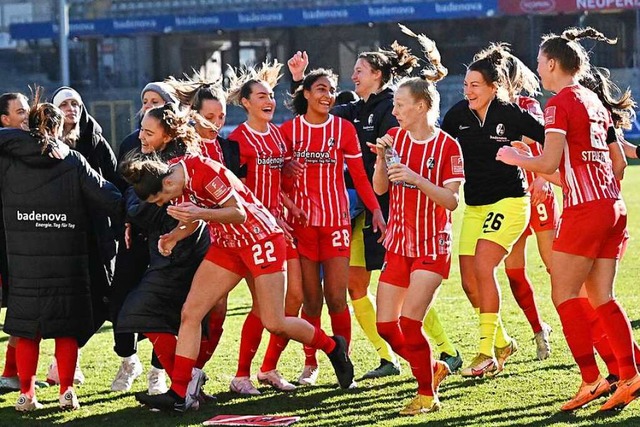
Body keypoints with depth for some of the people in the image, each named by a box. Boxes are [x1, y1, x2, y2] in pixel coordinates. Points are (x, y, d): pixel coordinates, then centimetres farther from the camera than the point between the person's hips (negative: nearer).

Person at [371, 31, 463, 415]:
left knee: (409, 322, -16)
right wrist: (381, 158, -14)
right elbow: (380, 188, 3)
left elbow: (452, 200, -15)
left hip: (433, 246, -6)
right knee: (386, 325, 3)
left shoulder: (447, 146, -10)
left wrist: (416, 178, -25)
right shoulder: (395, 137, 4)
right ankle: (433, 368, 26)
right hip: (399, 243, 6)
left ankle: (428, 394, -1)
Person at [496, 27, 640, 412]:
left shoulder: (560, 103, -8)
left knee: (565, 294, -1)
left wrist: (514, 158, 3)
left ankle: (592, 379, -7)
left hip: (585, 208, -8)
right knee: (601, 298, 8)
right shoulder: (594, 101, 17)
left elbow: (549, 164, -14)